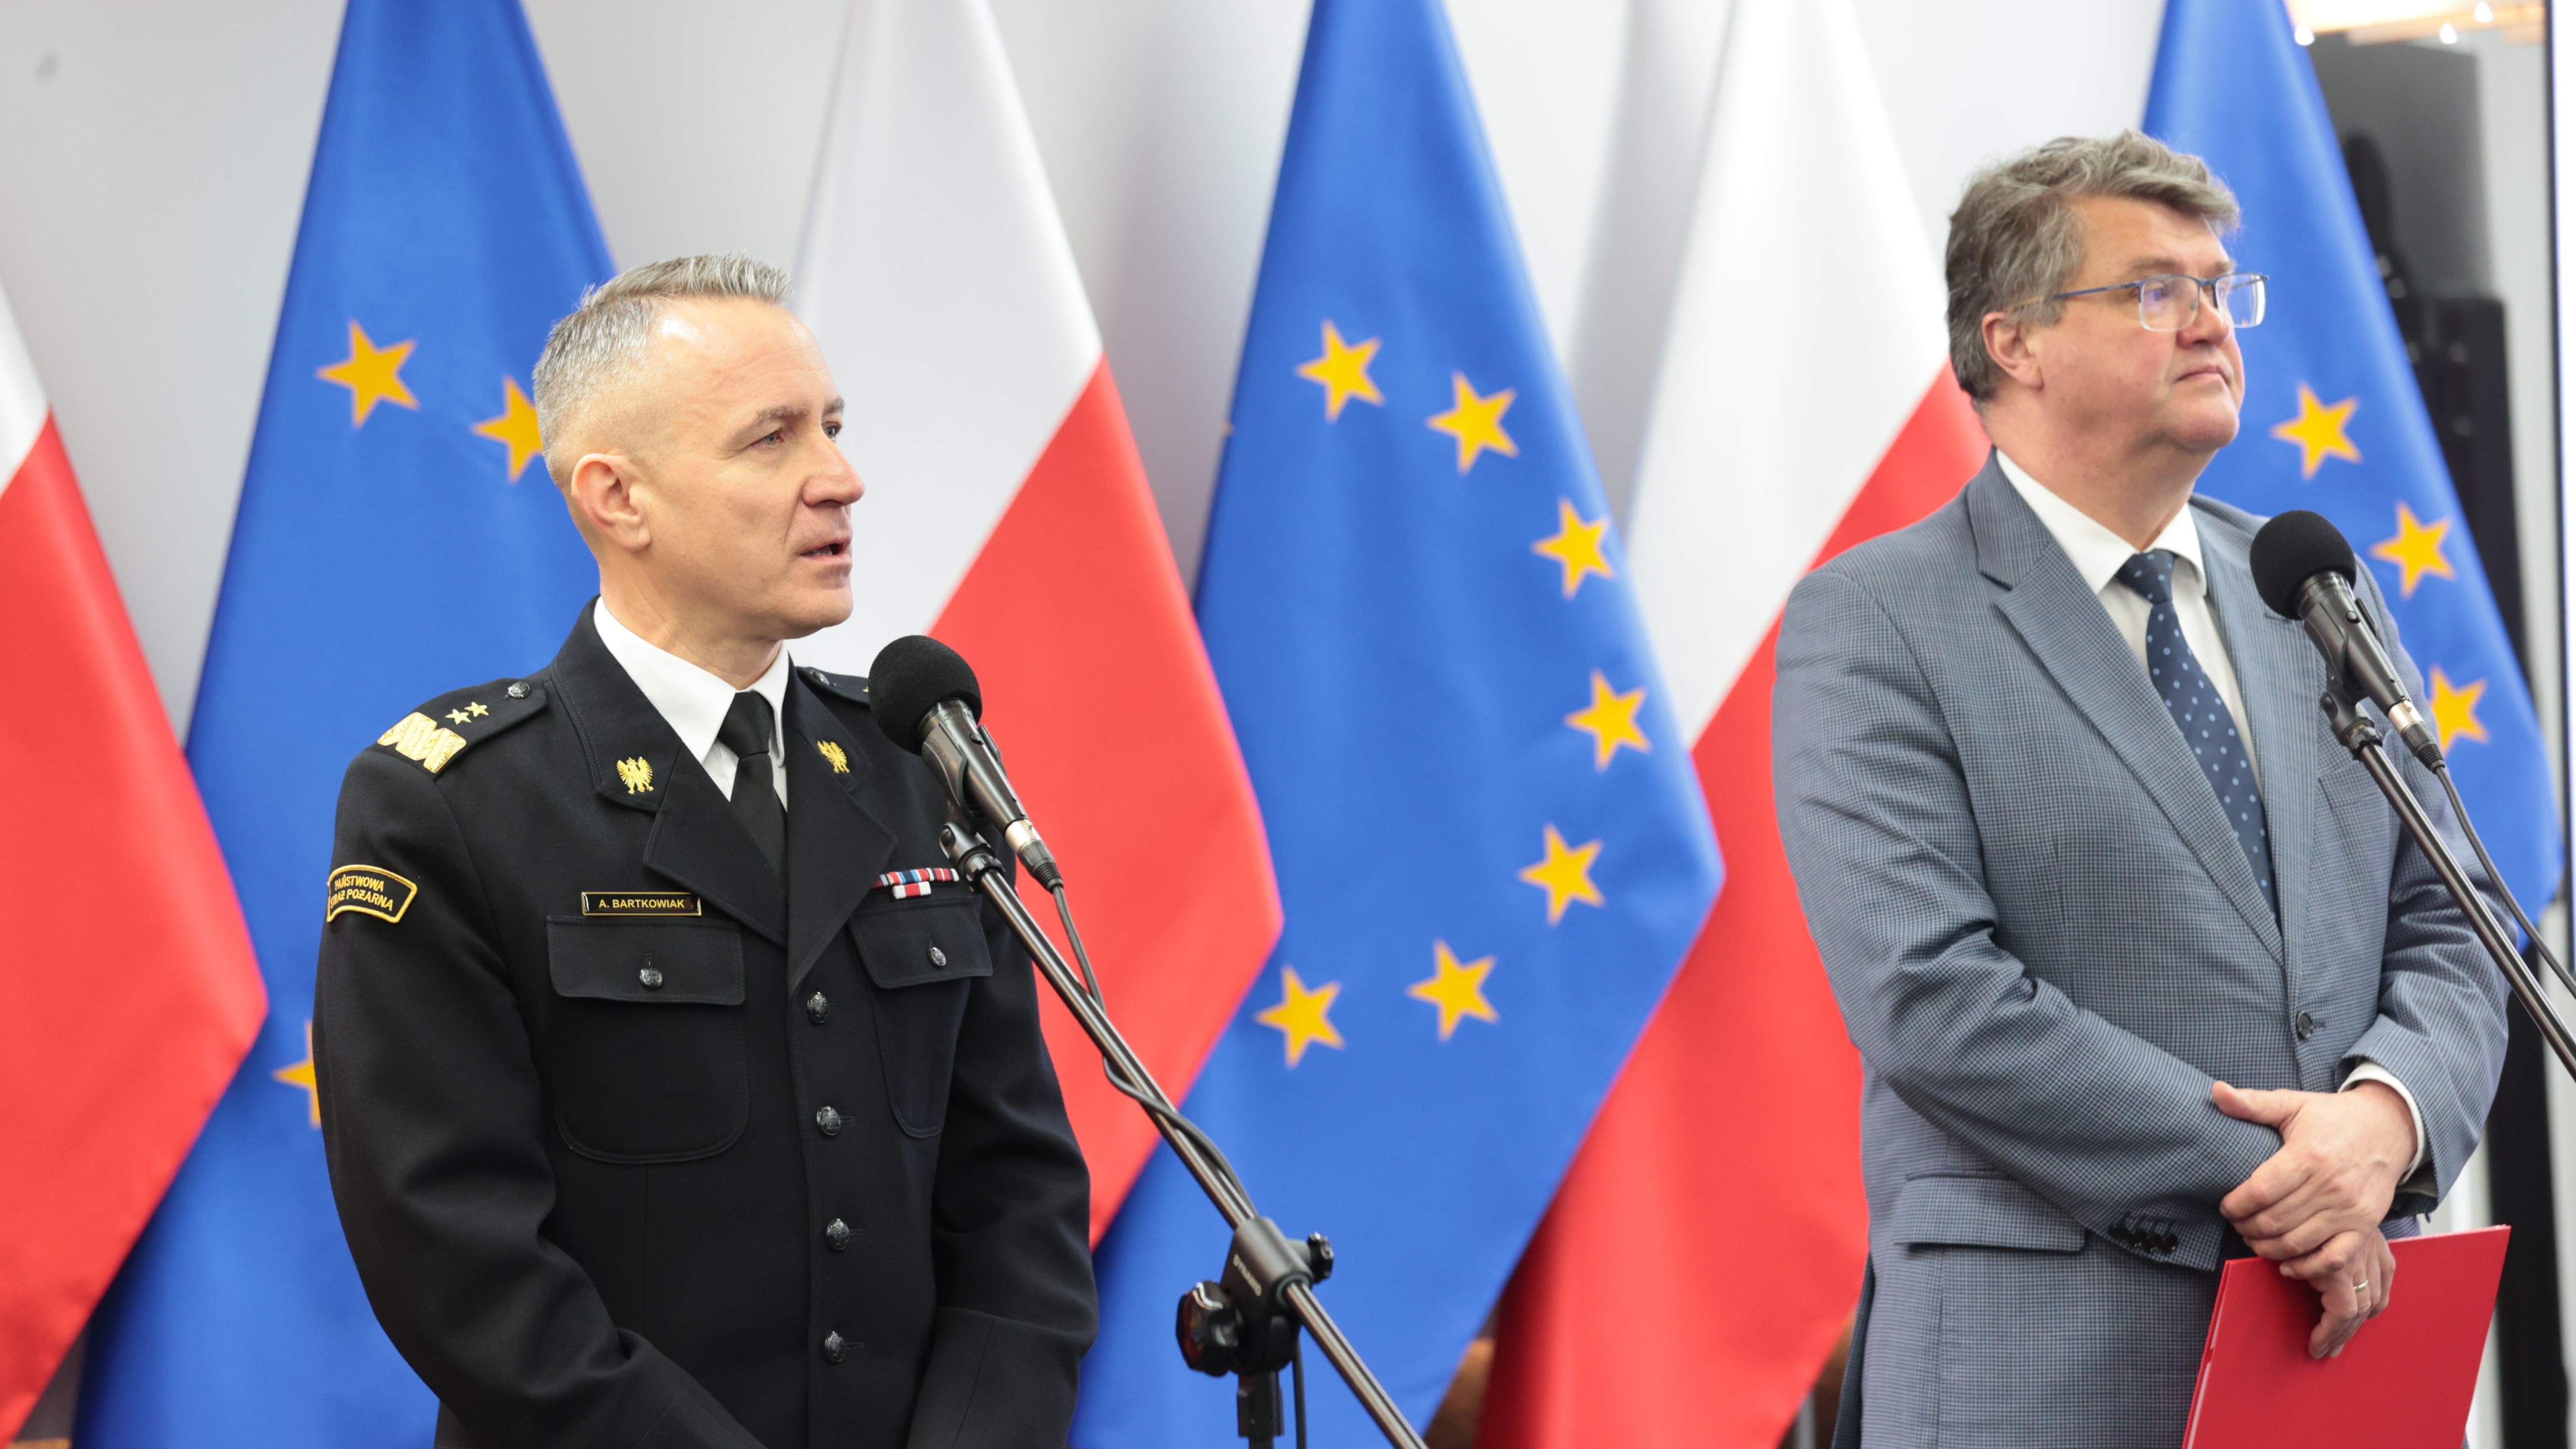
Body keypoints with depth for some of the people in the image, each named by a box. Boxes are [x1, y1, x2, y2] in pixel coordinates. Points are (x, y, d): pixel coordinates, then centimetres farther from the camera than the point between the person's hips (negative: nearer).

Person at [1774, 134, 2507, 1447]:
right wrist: (2259, 1185, -14)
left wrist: (2388, 1117, -10)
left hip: (2348, 1334, 5)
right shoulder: (1873, 626, -4)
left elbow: (2443, 933, 13)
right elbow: (1929, 999, -14)